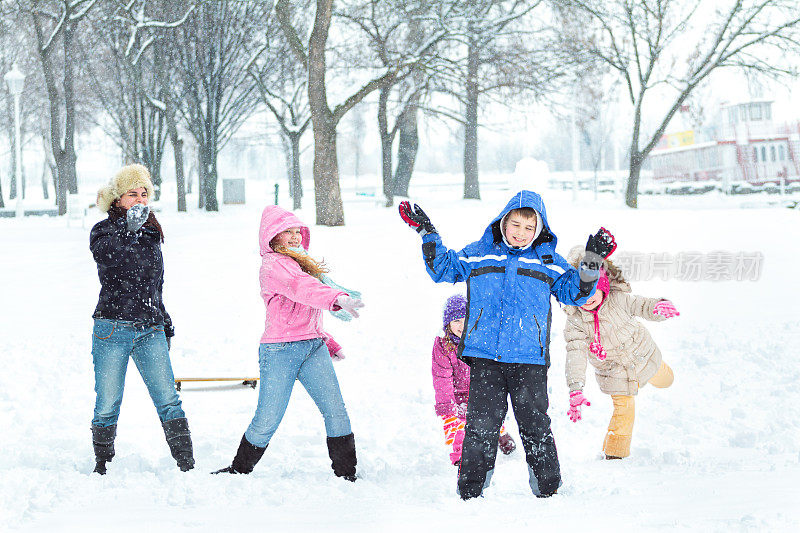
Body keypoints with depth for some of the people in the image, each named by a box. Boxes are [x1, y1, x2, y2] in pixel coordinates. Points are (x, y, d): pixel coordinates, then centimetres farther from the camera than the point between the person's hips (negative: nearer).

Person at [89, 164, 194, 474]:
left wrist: (164, 322, 26)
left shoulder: (151, 233, 16)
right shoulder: (104, 231, 1)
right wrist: (127, 226, -33)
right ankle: (101, 467, 15)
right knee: (107, 406, -1)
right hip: (113, 329, -3)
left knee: (169, 402, -7)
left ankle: (187, 467, -7)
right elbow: (105, 256, -23)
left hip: (150, 331, 3)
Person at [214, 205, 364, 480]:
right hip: (280, 350, -7)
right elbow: (300, 287, -28)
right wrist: (338, 298, -43)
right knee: (268, 420, -4)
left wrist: (329, 344, 26)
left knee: (335, 410, -6)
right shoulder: (273, 264, -7)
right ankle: (239, 469, 17)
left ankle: (347, 473, -2)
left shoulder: (300, 262, 22)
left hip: (313, 346, 7)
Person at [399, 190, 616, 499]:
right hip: (484, 358, 0)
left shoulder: (547, 261, 10)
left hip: (529, 358, 0)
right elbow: (443, 268, 19)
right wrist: (427, 234, 12)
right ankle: (470, 491, 8)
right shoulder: (479, 254, 10)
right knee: (480, 424, 1)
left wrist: (592, 261, -2)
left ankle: (548, 488, 14)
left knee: (534, 424, 3)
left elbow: (575, 291, 12)